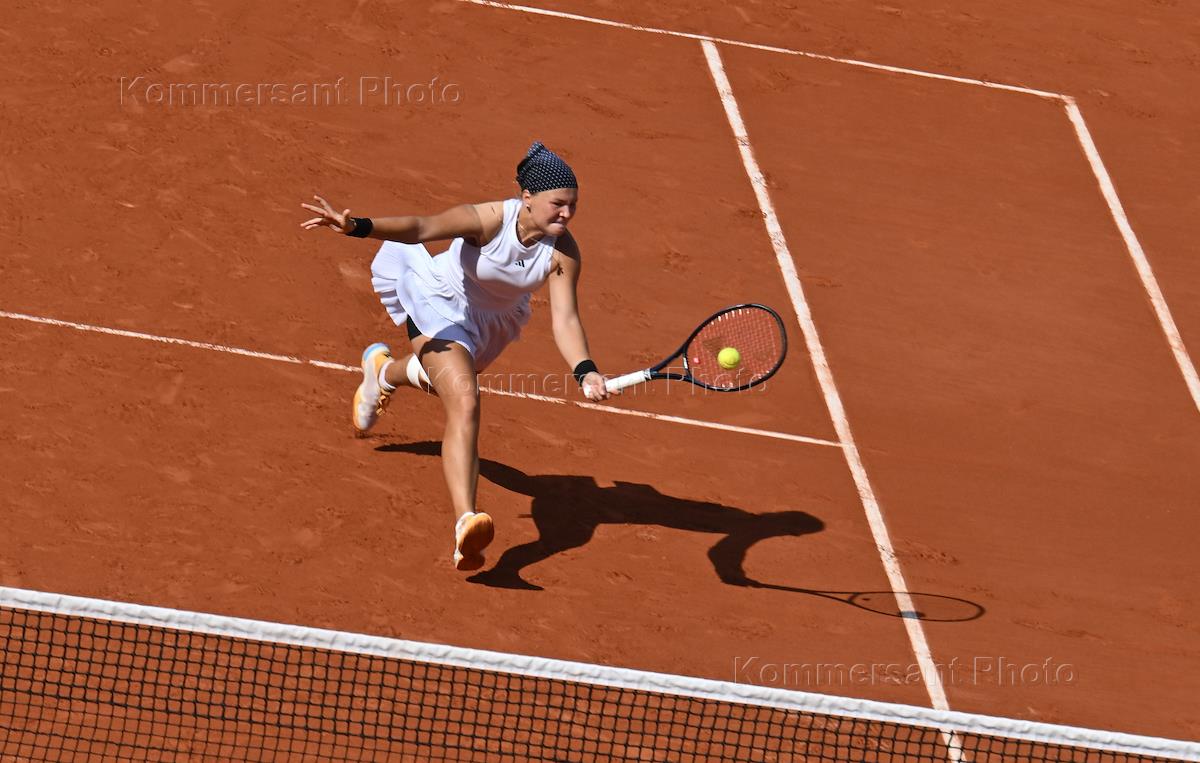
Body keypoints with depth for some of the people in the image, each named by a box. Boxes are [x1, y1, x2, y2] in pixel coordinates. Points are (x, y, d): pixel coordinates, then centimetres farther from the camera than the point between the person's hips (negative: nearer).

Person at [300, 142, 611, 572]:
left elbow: (565, 321, -25)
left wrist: (585, 373, -44)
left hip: (495, 320, 6)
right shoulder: (489, 220, -34)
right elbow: (419, 228, -48)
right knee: (464, 404, -30)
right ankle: (466, 522, -42)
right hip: (442, 306, -6)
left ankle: (384, 370, 73)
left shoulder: (563, 253, -23)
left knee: (450, 380, 36)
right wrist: (358, 227, -64)